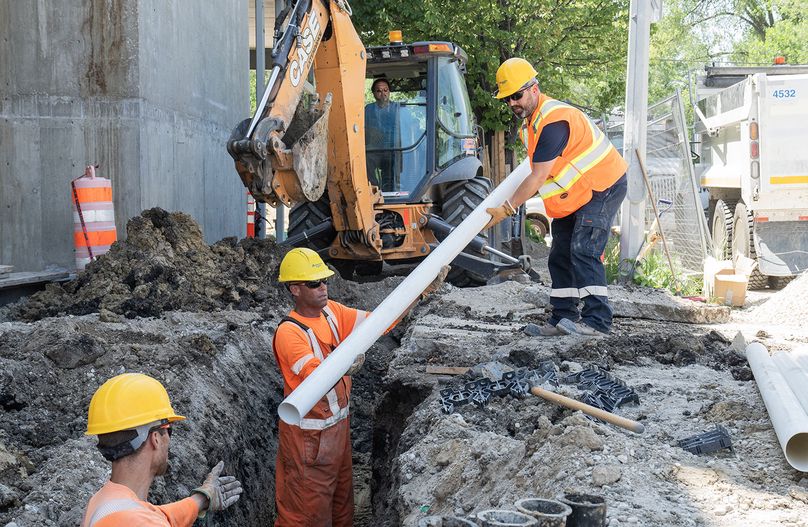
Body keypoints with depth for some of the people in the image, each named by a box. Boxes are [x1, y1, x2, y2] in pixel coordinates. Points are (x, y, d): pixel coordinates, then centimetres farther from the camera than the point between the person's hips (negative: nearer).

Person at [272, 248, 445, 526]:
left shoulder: (331, 311, -1)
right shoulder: (288, 332, -23)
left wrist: (422, 290, -16)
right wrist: (342, 366, -58)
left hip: (338, 424, 8)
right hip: (309, 434, -7)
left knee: (341, 502, 22)